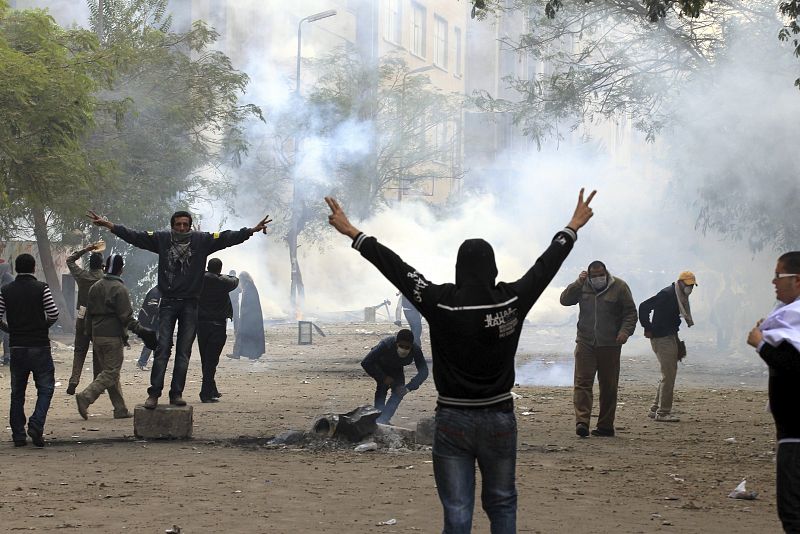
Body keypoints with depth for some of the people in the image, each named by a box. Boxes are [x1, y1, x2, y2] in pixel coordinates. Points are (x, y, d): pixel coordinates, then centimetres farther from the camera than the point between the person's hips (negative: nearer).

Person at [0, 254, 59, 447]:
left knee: (17, 392, 10)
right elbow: (53, 314, -9)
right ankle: (36, 425, -14)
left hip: (17, 346, 3)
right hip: (40, 346, -3)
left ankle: (18, 434, 9)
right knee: (45, 388, 5)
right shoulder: (41, 288, -5)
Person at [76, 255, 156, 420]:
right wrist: (140, 331, -8)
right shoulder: (119, 289, -11)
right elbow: (126, 316, -15)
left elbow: (89, 313, 16)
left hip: (97, 336, 8)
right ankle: (85, 397, -20)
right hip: (113, 336, -8)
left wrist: (90, 334, 24)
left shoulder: (95, 287, 12)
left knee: (109, 371, 12)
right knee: (111, 373, -4)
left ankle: (120, 409, 14)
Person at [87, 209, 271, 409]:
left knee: (184, 352, 4)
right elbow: (134, 236, 6)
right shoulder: (161, 239, 5)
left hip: (190, 304, 1)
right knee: (162, 349, -6)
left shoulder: (202, 241, 3)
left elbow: (227, 238, -1)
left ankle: (176, 394, 9)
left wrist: (252, 230, -11)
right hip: (168, 303, -1)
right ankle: (154, 393, -5)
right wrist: (107, 224, 4)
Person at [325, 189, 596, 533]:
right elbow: (548, 263, 7)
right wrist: (573, 227, 23)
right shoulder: (513, 301, -7)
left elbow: (395, 267, -5)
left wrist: (352, 233, 5)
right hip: (500, 420, 2)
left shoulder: (440, 303, -13)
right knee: (501, 504, 18)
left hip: (453, 422, -2)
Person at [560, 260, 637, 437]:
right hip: (585, 343, 1)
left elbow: (631, 312, 1)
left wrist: (625, 330, -14)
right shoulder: (582, 287, 7)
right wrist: (578, 283, -10)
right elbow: (564, 300, 1)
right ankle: (582, 422, -18)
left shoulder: (619, 287, 0)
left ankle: (605, 426, 11)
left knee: (608, 386, 4)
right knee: (582, 383, -11)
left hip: (610, 345, -1)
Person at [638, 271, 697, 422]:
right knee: (668, 375, -9)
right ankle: (663, 412, -5)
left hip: (671, 338, 10)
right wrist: (648, 329, -16)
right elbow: (644, 307, -21)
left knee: (669, 374, 14)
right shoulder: (667, 294, -16)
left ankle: (655, 409, 20)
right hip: (662, 339, -10)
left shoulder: (680, 297, 13)